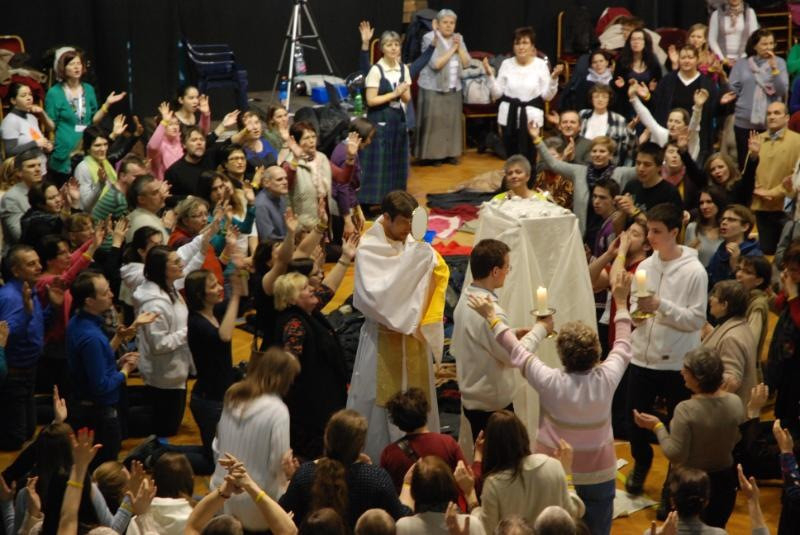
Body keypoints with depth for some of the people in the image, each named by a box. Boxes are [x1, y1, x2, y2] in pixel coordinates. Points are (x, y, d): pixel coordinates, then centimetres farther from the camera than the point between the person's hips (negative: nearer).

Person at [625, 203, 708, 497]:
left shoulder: (694, 271, -12)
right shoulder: (645, 266, 3)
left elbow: (697, 319, -15)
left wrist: (660, 305, -22)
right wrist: (636, 314, -11)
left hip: (677, 363, -5)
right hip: (642, 357, 5)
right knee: (636, 418, 16)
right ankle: (641, 463, 43)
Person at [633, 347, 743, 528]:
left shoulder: (686, 409, -29)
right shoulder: (735, 402, -12)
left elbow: (675, 455, -23)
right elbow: (735, 440, 5)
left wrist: (657, 427, -13)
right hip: (724, 480, 5)